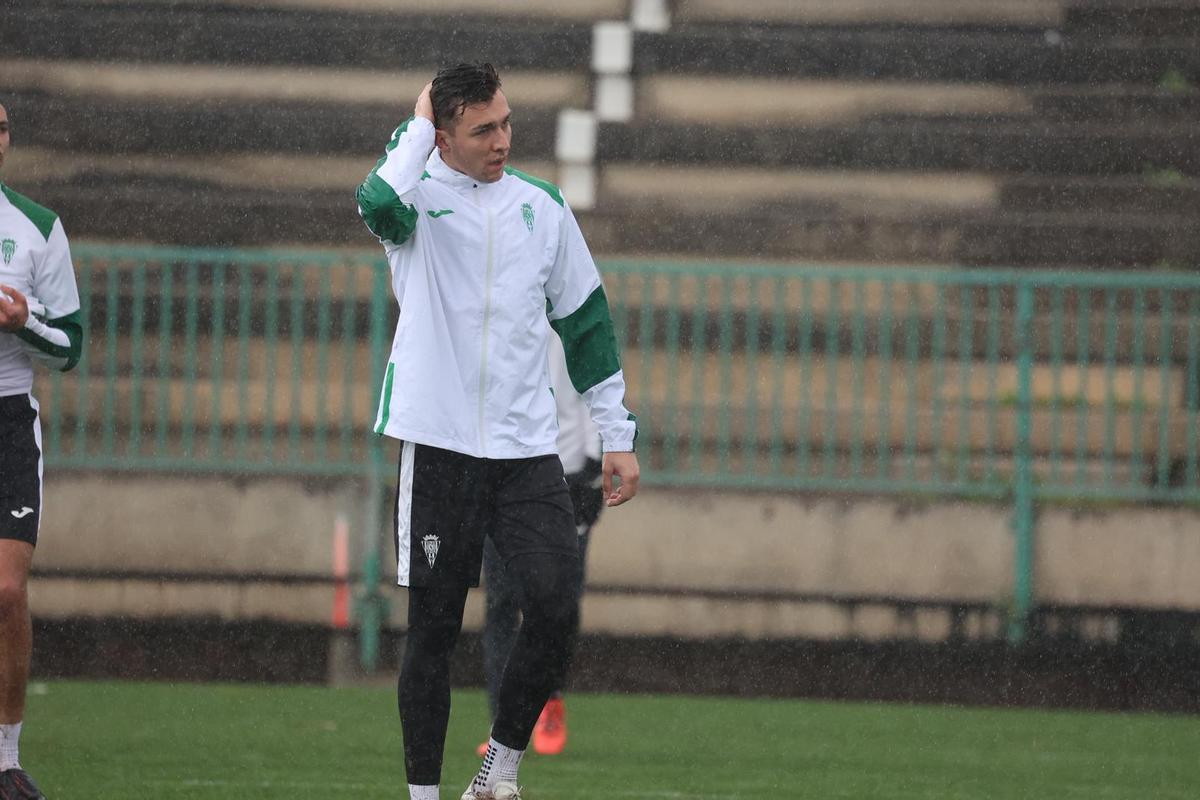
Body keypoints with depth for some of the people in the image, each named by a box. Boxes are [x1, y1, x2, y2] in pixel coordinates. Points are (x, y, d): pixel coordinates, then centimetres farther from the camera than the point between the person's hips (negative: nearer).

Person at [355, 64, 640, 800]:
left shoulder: (542, 206, 9)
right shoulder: (420, 197, -3)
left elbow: (587, 322, 16)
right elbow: (380, 203, -30)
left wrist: (618, 436, 13)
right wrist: (419, 125, -14)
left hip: (528, 448, 3)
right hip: (438, 445, -3)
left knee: (557, 607, -11)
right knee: (434, 628, 1)